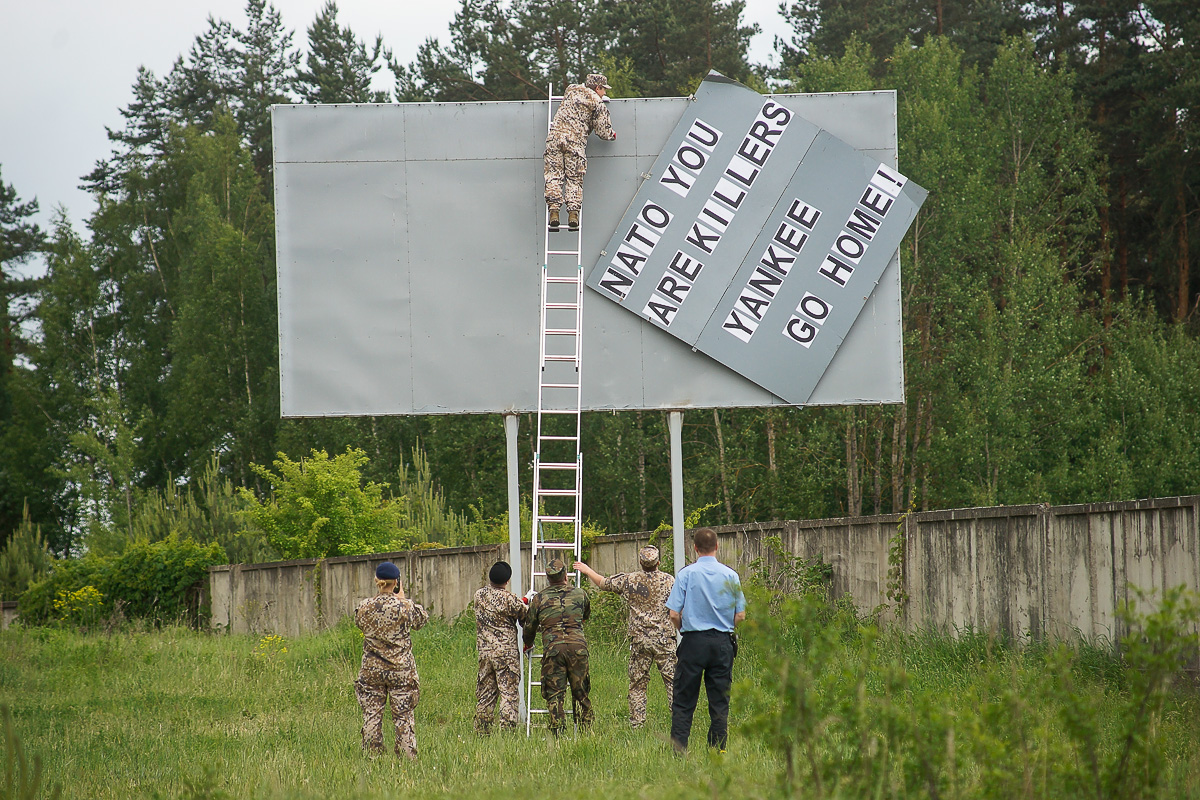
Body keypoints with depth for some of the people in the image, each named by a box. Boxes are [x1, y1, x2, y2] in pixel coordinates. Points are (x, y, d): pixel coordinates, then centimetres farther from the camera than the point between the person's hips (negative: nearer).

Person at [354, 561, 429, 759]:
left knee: (371, 715, 7)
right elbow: (422, 618, 7)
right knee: (404, 716, 4)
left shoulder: (365, 607, -5)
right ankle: (407, 756, 3)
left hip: (371, 669, 2)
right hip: (401, 669, -2)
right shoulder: (404, 606, -11)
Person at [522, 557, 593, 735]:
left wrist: (528, 645, 38)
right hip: (578, 646, 1)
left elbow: (529, 626, 17)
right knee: (581, 693, 9)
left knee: (554, 695, 1)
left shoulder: (539, 598, 8)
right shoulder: (579, 594, 11)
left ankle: (557, 733, -7)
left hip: (552, 648, -1)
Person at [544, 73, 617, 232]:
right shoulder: (598, 103, 4)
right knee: (574, 179, 4)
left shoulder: (571, 89, 17)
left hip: (555, 136, 3)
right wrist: (612, 135, 26)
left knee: (554, 175, 2)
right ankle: (573, 213, -6)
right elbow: (603, 132, 3)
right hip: (576, 141, -3)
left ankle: (553, 212, -9)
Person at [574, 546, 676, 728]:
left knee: (637, 683, 8)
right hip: (664, 638, -1)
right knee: (672, 680, -1)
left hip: (638, 639, 1)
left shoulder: (629, 581, 3)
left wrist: (587, 570, 32)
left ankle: (637, 724, 6)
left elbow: (603, 583, 16)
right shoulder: (668, 580, -2)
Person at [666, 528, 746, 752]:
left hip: (694, 641, -2)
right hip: (723, 642, 2)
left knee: (683, 702, 3)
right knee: (720, 702, 7)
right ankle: (717, 751, 6)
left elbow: (674, 614, -8)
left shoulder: (686, 574, -5)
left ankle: (679, 751, -2)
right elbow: (740, 616, 3)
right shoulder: (730, 576, 1)